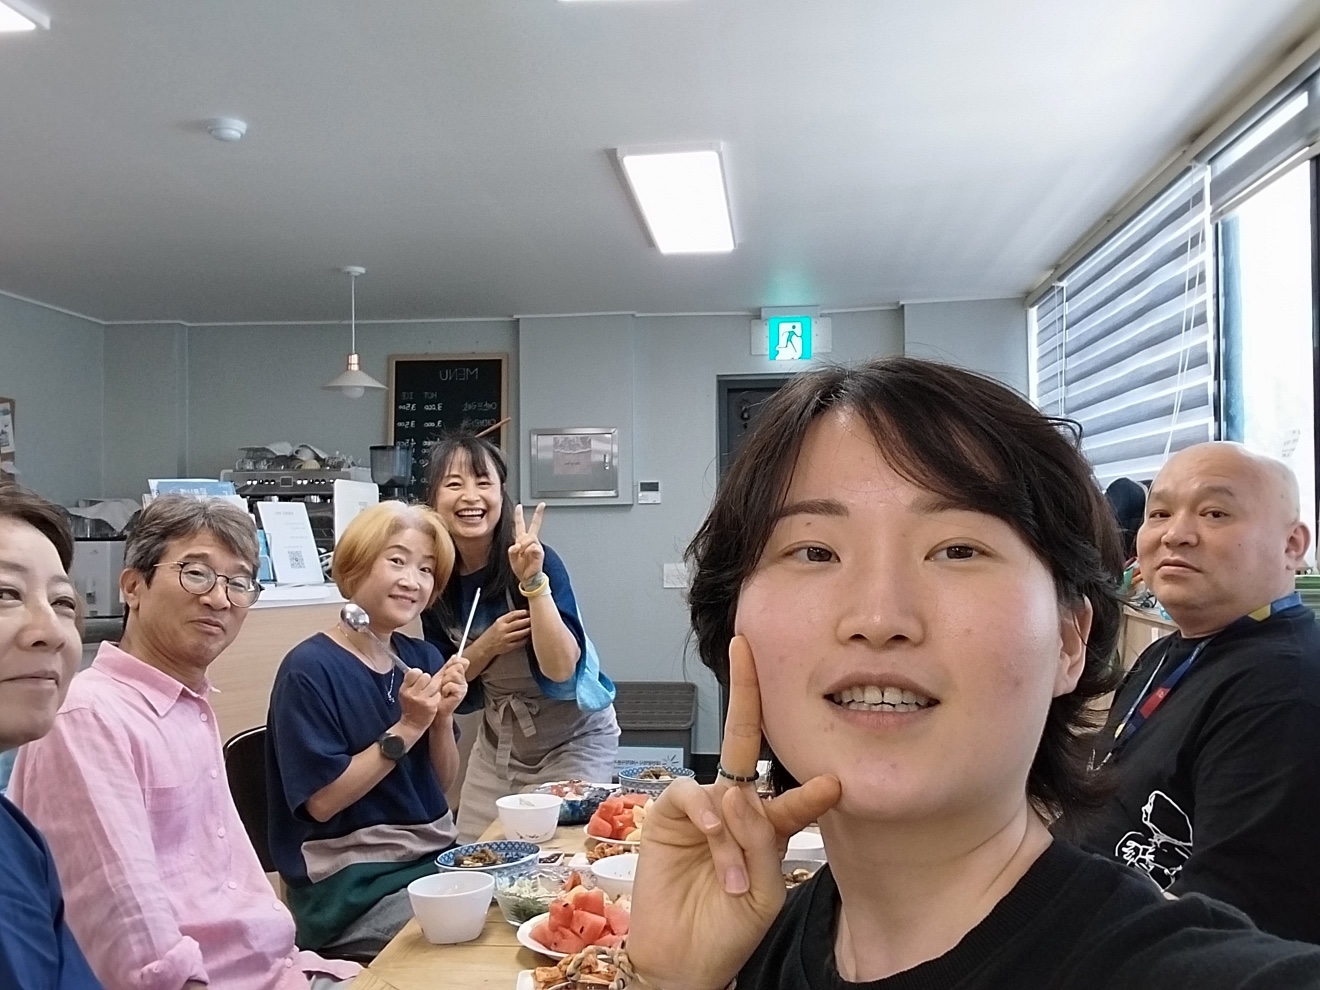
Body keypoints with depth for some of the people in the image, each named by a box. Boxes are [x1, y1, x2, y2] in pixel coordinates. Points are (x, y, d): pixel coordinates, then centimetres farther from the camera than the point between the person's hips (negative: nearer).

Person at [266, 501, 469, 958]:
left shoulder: (423, 658, 5)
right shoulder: (310, 669, -14)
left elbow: (442, 783, 8)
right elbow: (322, 802, -17)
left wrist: (443, 717, -10)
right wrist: (407, 727, -19)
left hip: (437, 857, 7)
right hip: (352, 881, -6)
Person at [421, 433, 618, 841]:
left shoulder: (537, 561, -23)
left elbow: (560, 668, -32)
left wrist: (532, 581, -41)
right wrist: (488, 645, -20)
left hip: (572, 739, -4)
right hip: (498, 740, 5)